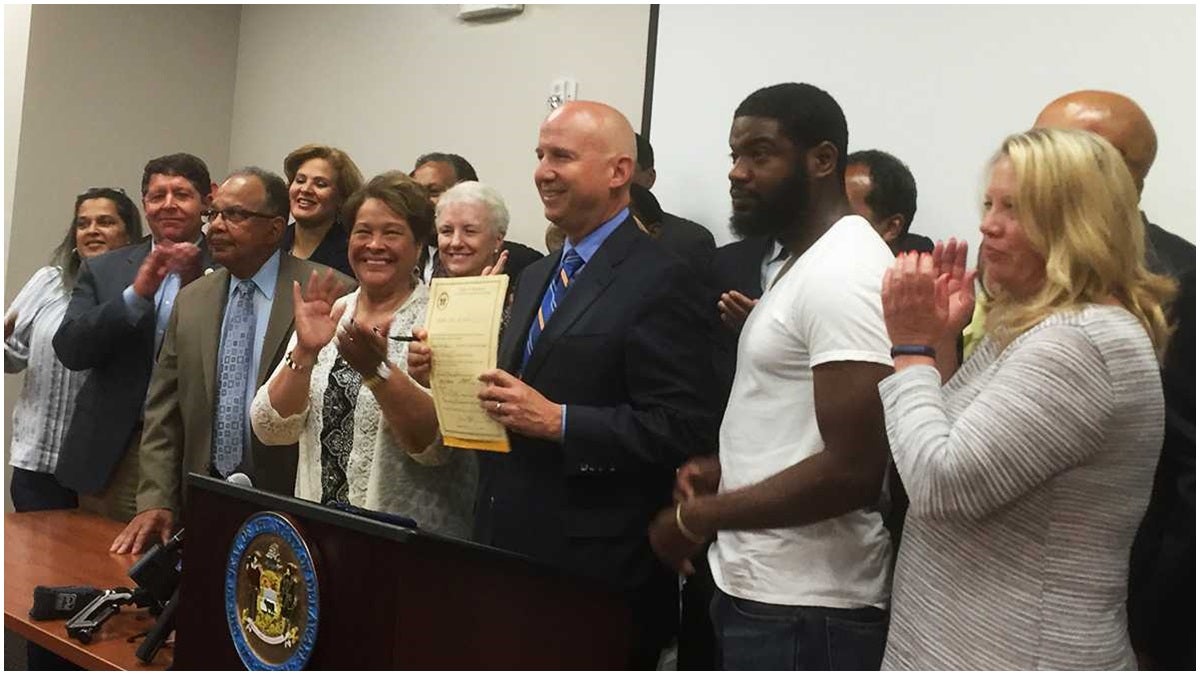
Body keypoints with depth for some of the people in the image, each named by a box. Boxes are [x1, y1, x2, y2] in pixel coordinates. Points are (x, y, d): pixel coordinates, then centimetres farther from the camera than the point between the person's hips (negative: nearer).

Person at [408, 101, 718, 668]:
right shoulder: (535, 278, 15)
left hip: (597, 573, -7)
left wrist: (558, 421, -22)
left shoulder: (659, 281, -12)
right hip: (507, 553, 8)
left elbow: (682, 430, -19)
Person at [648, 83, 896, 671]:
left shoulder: (841, 272, -19)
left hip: (803, 608, -9)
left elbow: (853, 470, -25)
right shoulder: (801, 263, 12)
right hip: (759, 586, 9)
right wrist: (727, 468, 5)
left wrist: (697, 518, -17)